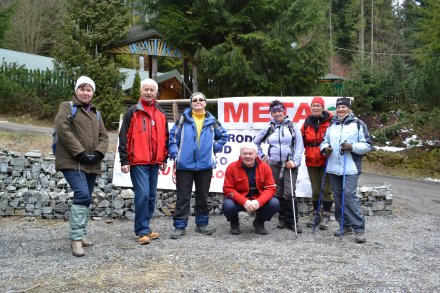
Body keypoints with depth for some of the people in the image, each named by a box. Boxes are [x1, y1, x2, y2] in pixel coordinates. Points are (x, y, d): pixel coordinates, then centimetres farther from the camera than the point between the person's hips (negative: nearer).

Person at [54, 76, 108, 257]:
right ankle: (76, 238, -16)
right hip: (72, 161, -6)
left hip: (91, 164, 7)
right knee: (82, 195, -20)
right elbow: (62, 130, -12)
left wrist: (98, 153, -6)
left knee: (86, 198, 10)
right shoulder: (67, 107, 3)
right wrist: (80, 153, -17)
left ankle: (79, 235, 22)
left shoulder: (96, 113, 20)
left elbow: (104, 137, 15)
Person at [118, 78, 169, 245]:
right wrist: (124, 161, -10)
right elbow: (124, 138, -5)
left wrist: (164, 159, 17)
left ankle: (144, 227, 22)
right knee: (142, 195, -12)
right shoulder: (132, 112, -1)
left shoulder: (161, 114, 14)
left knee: (151, 197, 10)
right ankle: (142, 231, -4)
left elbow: (165, 137, 20)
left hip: (154, 163, 6)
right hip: (138, 162, -6)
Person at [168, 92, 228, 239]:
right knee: (183, 197, 1)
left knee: (202, 196, 12)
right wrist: (175, 155, -9)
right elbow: (173, 137, -1)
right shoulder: (183, 119, 1)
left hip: (205, 165, 2)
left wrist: (214, 148, 8)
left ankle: (202, 223, 24)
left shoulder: (212, 120, 8)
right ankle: (179, 226, 8)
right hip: (185, 165, -2)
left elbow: (223, 136, 19)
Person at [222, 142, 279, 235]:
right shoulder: (232, 167, -10)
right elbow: (228, 189, -12)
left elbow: (270, 188, -8)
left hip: (258, 200, 2)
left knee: (274, 203, -23)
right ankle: (234, 223, 7)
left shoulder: (264, 167, -5)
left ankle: (259, 222, 9)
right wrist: (244, 202, -26)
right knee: (228, 206, -32)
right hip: (239, 200, -1)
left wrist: (259, 202, -26)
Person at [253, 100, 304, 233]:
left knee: (289, 193, -12)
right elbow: (256, 142, 22)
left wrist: (295, 161, -10)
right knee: (278, 193, 5)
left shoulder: (292, 126, 3)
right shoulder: (269, 128, 10)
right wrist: (261, 156, 13)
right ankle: (282, 219, 18)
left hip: (290, 165, -3)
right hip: (274, 165, 3)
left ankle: (292, 222, -3)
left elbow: (299, 145, -1)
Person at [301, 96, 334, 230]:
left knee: (326, 189, 2)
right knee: (315, 190, 14)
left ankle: (326, 216, 13)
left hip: (326, 160, -4)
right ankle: (316, 215, 25)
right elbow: (302, 141, 16)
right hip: (311, 161, 4)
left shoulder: (330, 121, -6)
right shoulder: (307, 122, 8)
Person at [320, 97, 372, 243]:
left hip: (350, 168, -6)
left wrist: (352, 147, -19)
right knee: (338, 196, 9)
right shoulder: (332, 125, 15)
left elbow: (367, 145, -3)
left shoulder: (358, 124, -1)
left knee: (349, 195, -14)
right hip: (333, 167, 6)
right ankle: (345, 225, 21)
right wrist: (325, 148, -1)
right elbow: (325, 141, 21)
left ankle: (359, 228, -8)